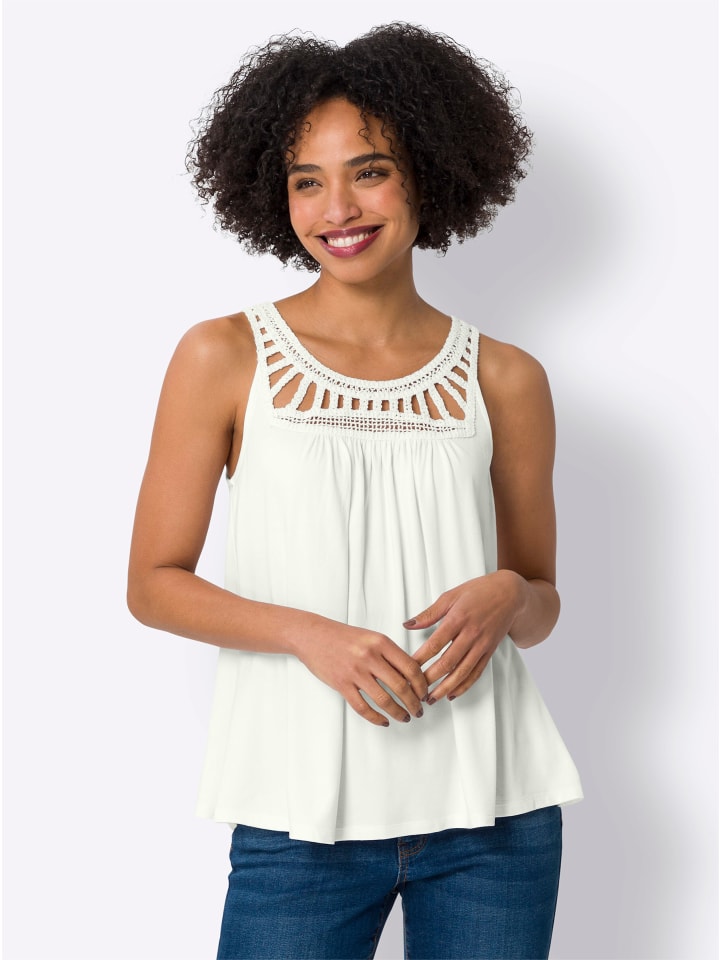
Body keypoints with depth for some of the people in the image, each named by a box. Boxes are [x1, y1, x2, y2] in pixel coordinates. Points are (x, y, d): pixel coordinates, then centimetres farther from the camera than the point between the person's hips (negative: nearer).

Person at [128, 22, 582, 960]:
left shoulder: (503, 380, 5)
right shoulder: (225, 357, 0)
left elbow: (543, 601, 13)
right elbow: (155, 583, 0)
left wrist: (505, 599, -10)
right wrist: (310, 634, -15)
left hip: (493, 812, 2)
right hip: (303, 813, -2)